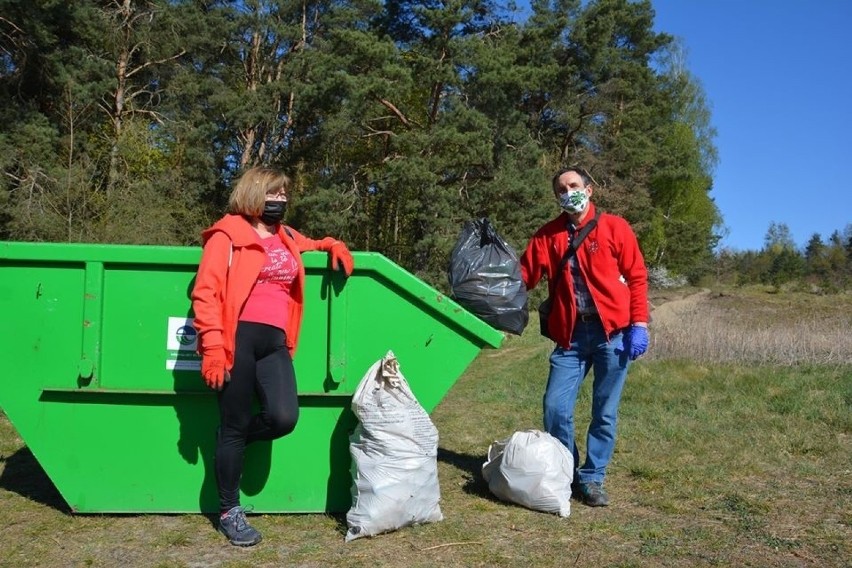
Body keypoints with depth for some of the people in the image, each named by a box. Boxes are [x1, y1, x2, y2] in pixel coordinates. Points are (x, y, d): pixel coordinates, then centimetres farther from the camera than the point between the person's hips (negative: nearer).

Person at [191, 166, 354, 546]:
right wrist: (212, 348, -15)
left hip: (274, 343, 6)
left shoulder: (286, 237, 19)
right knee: (235, 425, 2)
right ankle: (230, 513, 19)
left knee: (284, 418, -11)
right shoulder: (228, 235, 0)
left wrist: (333, 246, 21)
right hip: (239, 339, -6)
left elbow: (308, 244, 44)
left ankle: (230, 442, 22)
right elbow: (206, 293, -6)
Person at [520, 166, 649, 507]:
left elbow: (637, 277, 1)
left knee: (605, 412, 5)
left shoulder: (614, 227, 2)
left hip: (613, 332, -2)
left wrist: (639, 324, -7)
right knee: (555, 407, -1)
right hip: (570, 335, 2)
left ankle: (592, 479, 20)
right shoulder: (548, 235, 10)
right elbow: (524, 275, 3)